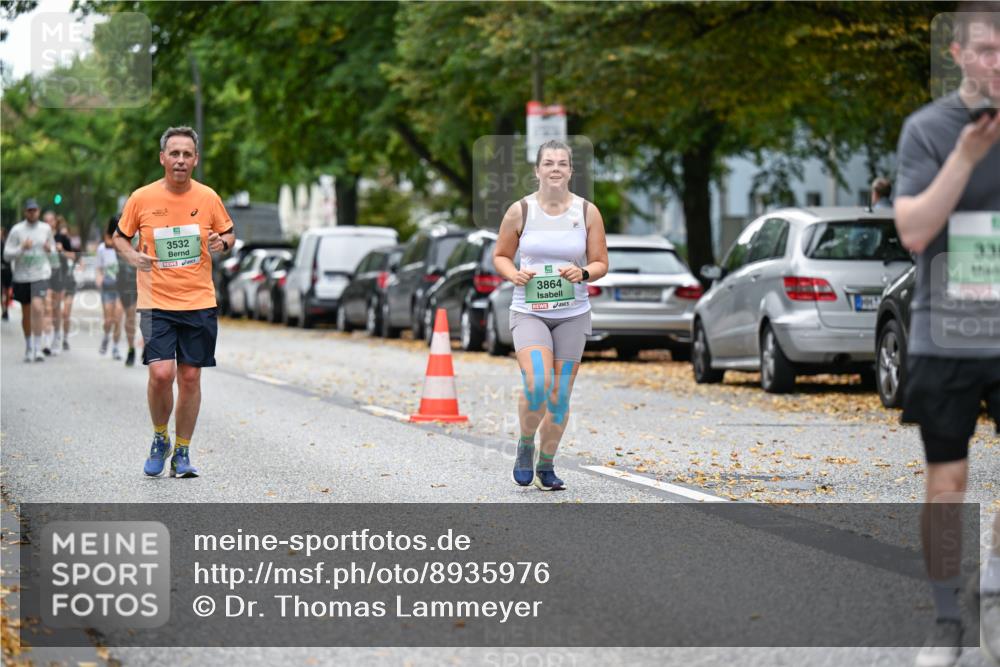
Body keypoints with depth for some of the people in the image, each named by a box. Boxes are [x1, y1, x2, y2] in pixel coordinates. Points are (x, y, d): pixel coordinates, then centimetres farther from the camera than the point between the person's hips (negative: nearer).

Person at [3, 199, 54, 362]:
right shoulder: (17, 230, -4)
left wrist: (50, 249, -4)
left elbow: (52, 246, 20)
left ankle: (38, 348, -18)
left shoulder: (46, 229, 4)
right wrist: (22, 248, -22)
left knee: (38, 308, -20)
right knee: (26, 313, 11)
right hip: (22, 276, 0)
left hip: (40, 275, 0)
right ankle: (28, 347, 31)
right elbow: (7, 254, -5)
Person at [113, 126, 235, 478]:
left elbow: (229, 233, 14)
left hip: (199, 303, 2)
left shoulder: (208, 198, 0)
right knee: (161, 374, -16)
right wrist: (132, 256, -11)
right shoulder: (141, 198, -3)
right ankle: (160, 440, 10)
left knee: (190, 377, 4)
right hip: (156, 302, -2)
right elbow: (120, 236, 10)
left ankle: (182, 453, 18)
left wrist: (222, 242, -9)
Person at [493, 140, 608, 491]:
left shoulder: (587, 212, 0)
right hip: (529, 313, -2)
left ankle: (546, 465, 22)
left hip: (573, 314, 2)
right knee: (536, 386, -22)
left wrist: (582, 273, -16)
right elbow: (500, 255, 9)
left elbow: (601, 264, 6)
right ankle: (525, 447, 6)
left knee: (559, 396, 4)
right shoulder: (520, 211, -3)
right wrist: (513, 274, -12)